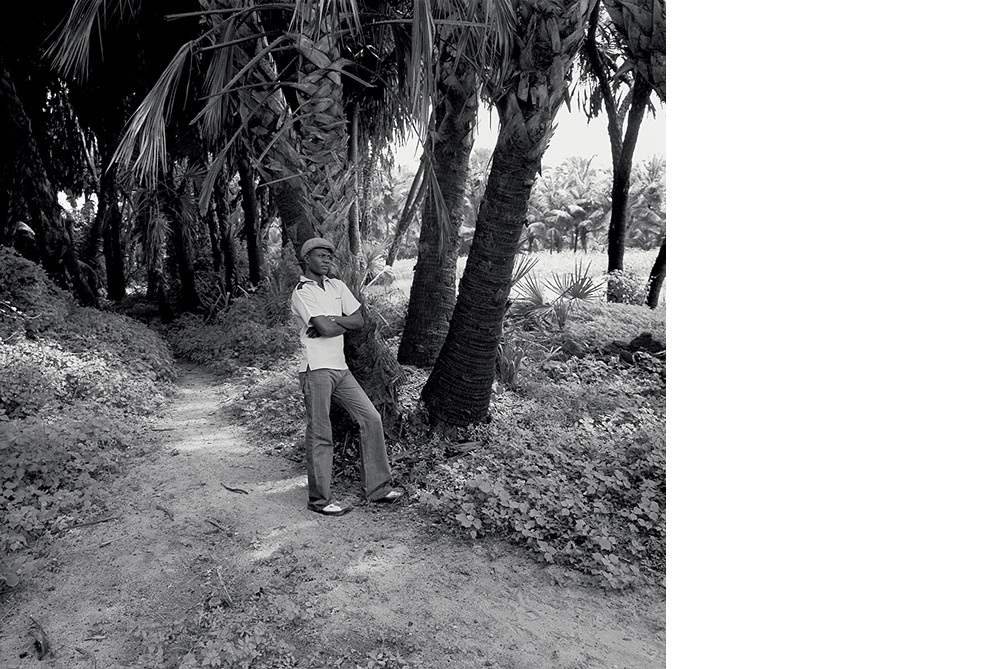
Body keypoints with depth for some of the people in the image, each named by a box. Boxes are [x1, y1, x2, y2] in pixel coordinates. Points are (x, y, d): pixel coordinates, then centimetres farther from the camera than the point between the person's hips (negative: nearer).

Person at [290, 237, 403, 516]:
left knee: (371, 418, 4)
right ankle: (319, 499, 13)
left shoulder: (337, 286, 14)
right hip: (316, 369, -7)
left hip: (340, 367, 7)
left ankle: (377, 487, 13)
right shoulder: (302, 292, -8)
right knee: (320, 434, -1)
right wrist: (345, 322, -1)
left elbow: (359, 320, 5)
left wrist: (330, 319, -9)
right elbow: (325, 329, -19)